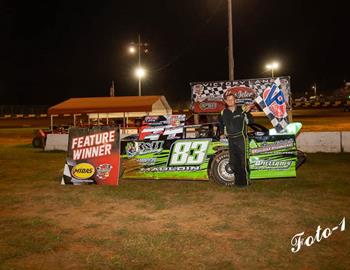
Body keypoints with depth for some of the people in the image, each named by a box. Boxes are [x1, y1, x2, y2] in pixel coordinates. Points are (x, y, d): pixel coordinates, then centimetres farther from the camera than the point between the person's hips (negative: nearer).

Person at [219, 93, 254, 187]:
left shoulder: (242, 109, -5)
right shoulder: (223, 113, 7)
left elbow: (250, 121, -8)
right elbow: (221, 123, 26)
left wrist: (247, 112, -22)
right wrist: (222, 134, 19)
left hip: (241, 138, -5)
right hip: (231, 140, 5)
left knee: (243, 161, -5)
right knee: (233, 162, 11)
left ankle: (245, 181, 7)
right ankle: (238, 180, 26)